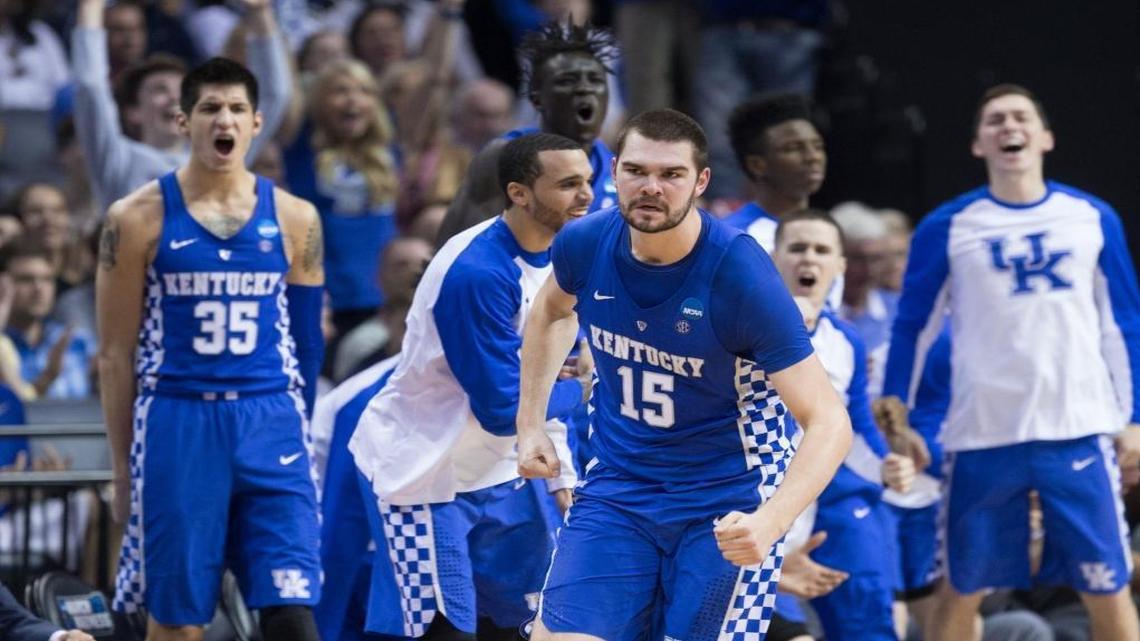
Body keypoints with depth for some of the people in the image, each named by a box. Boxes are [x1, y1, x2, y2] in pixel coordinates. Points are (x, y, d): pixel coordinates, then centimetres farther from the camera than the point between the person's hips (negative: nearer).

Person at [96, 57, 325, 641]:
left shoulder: (293, 220, 7)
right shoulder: (139, 219, 0)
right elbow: (116, 355, 3)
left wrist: (292, 429, 12)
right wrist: (123, 471, 2)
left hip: (269, 424, 2)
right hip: (176, 425, -2)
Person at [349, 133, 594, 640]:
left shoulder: (555, 254, 0)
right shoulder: (478, 271, -28)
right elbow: (502, 408, -26)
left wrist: (562, 477, 9)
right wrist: (579, 389, -10)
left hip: (499, 466, 9)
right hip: (426, 474, -9)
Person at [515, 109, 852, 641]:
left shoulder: (740, 274, -24)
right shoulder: (585, 244, -9)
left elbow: (829, 422, -25)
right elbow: (552, 310, 19)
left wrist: (770, 522, -40)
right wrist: (530, 426, 13)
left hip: (727, 505, -4)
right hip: (616, 489, 4)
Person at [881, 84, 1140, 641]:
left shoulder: (1093, 219, 5)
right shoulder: (947, 228, 0)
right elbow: (912, 328, 7)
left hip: (1079, 432, 1)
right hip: (982, 436, -1)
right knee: (962, 590, 6)